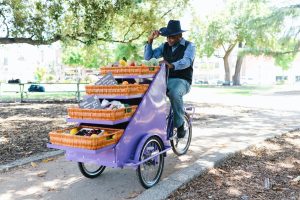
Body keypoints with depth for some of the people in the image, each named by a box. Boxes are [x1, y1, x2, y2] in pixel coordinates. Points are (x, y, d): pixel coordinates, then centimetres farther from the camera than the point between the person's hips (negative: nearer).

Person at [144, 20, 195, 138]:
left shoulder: (189, 46, -1)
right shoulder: (165, 46, 14)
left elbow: (186, 61, -22)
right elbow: (147, 57, 11)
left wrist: (172, 65, -41)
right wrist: (150, 40, -2)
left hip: (181, 81, -4)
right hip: (165, 79, 5)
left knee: (175, 93, -39)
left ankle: (180, 125, -19)